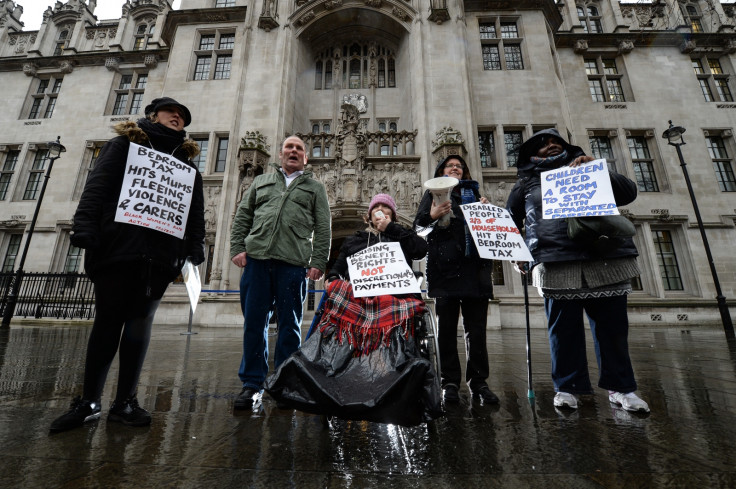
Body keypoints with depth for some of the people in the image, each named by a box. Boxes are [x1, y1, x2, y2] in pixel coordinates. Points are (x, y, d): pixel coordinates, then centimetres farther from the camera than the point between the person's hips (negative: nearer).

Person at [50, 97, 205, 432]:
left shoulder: (187, 161, 20)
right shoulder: (124, 145, 15)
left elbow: (196, 209, 12)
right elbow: (97, 185, 2)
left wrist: (196, 245, 1)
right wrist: (85, 226, -11)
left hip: (160, 253, 2)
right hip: (117, 248, -1)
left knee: (139, 325, 5)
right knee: (108, 322, 4)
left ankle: (125, 401, 15)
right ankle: (89, 402, 18)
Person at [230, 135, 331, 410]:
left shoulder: (315, 188, 17)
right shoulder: (261, 181, 23)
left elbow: (323, 229, 7)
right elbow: (242, 217, 17)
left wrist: (318, 262, -4)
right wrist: (238, 247, 3)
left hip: (293, 264, -2)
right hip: (256, 259, 2)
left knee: (289, 326, 2)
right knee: (254, 323, 3)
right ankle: (252, 384, 15)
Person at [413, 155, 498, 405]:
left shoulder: (474, 193, 24)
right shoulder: (434, 193, 15)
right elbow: (418, 225, 5)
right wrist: (432, 216, -17)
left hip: (475, 267, 3)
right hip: (446, 267, -3)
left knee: (477, 328, 2)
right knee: (446, 328, 0)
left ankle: (478, 382, 12)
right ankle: (450, 382, 9)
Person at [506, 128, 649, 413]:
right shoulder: (528, 182, 21)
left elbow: (628, 192, 16)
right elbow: (510, 220, 22)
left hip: (606, 258, 2)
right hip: (557, 263, -1)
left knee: (612, 325, 5)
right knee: (563, 328, 0)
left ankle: (620, 387, 19)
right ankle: (567, 387, 11)